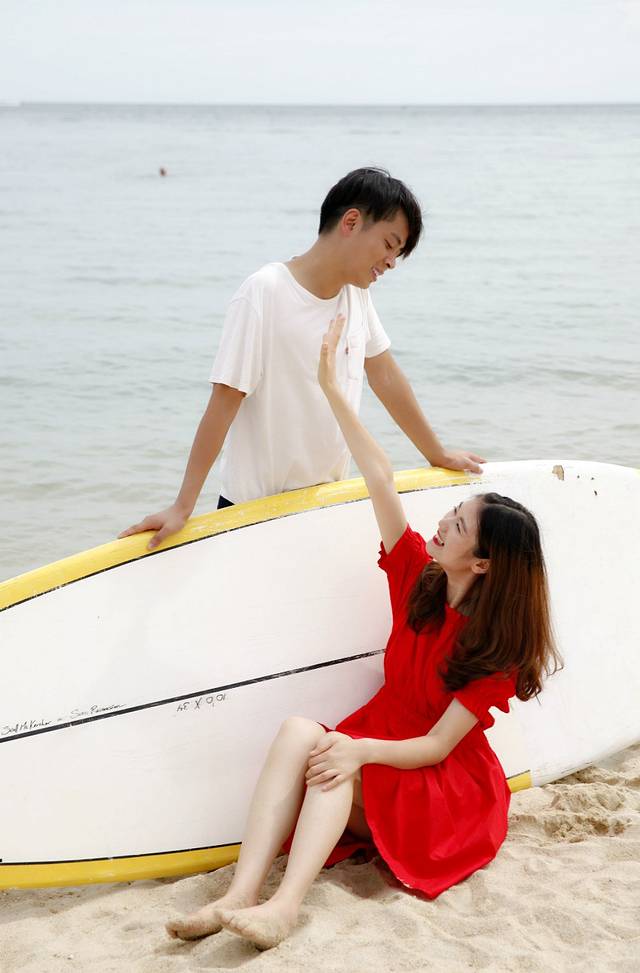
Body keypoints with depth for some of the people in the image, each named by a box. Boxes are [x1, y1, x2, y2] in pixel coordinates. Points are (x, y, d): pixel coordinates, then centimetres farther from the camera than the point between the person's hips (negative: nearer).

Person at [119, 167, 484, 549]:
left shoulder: (356, 291, 3)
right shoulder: (265, 292, -18)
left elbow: (385, 376, 12)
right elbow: (225, 401, -18)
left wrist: (439, 455, 19)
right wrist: (182, 507, -18)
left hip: (327, 502, 6)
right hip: (254, 511, -6)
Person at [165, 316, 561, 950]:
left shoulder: (500, 647, -16)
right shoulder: (419, 577, -1)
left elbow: (437, 746, -19)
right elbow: (382, 481, -6)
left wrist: (362, 749, -37)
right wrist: (331, 387, -10)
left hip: (447, 785, -5)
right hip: (379, 741, 5)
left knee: (335, 766, -34)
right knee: (299, 730, -28)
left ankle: (284, 907, -51)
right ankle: (240, 896, -42)